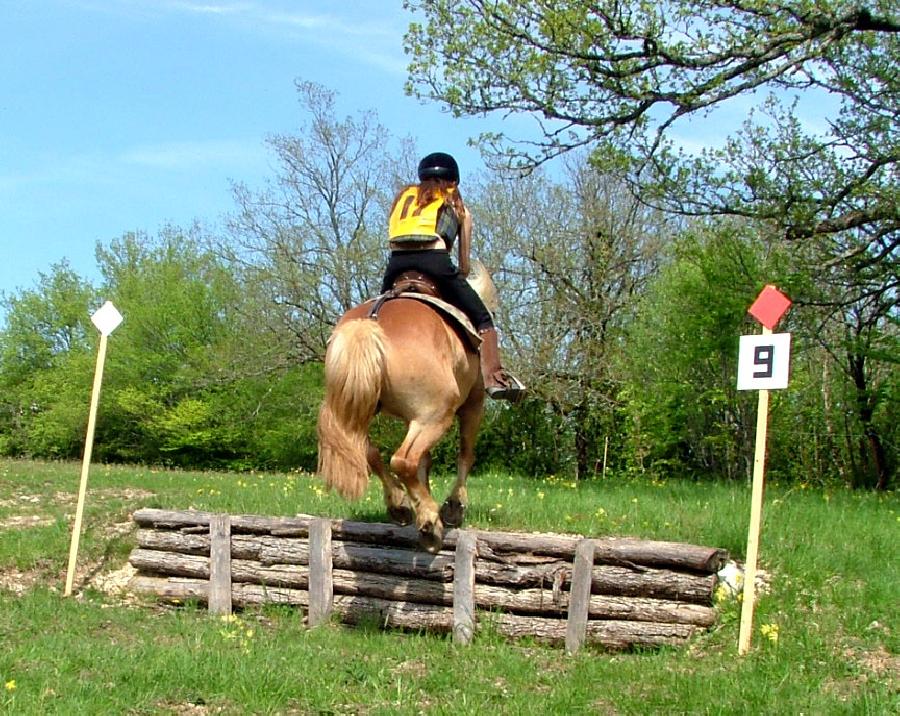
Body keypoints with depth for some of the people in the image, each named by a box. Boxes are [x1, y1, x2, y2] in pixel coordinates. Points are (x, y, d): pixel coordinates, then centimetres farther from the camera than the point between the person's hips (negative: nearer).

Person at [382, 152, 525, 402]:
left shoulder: (403, 196, 31)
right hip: (434, 261, -3)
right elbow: (464, 264, 24)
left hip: (396, 262, 3)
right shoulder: (459, 208, 24)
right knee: (482, 319, 7)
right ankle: (494, 378, -10)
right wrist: (459, 279, 42)